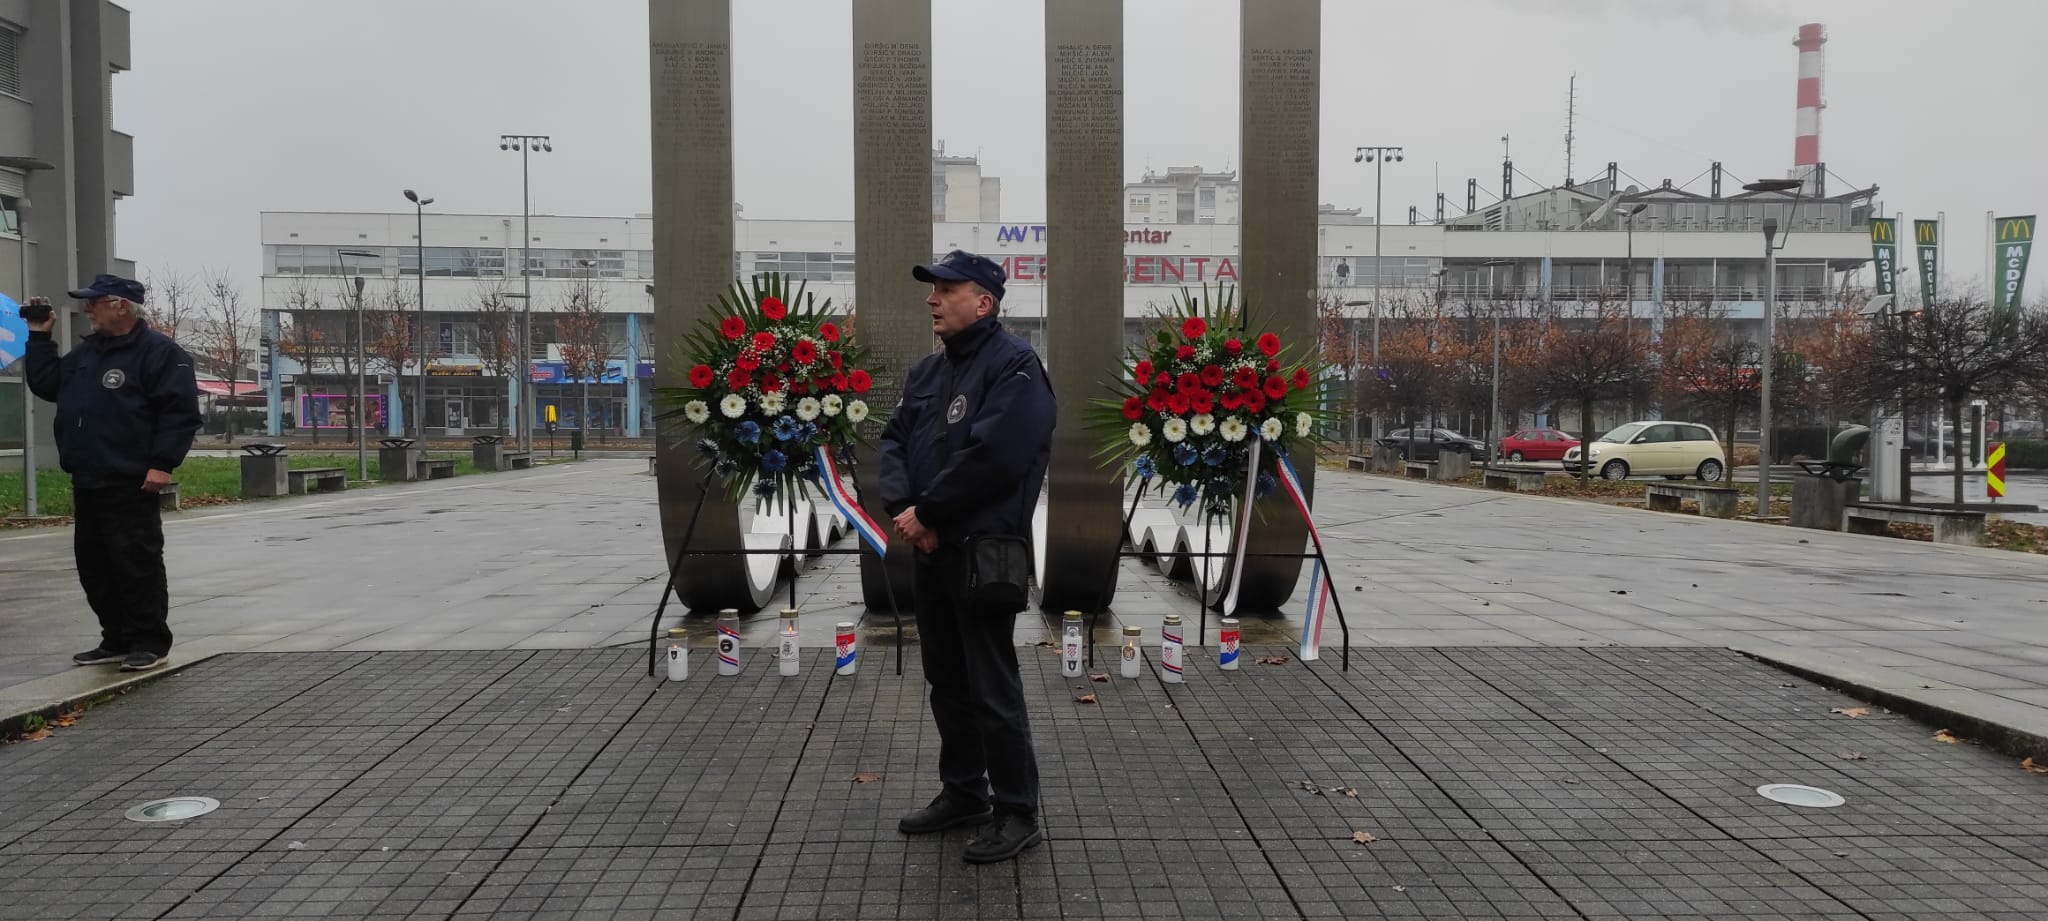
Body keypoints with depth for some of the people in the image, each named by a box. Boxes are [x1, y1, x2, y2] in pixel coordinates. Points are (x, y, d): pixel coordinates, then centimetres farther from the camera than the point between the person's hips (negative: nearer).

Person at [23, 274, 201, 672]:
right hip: (87, 484, 9)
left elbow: (180, 412, -14)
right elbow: (45, 384, 26)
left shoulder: (159, 352, -8)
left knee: (136, 564, -6)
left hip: (130, 485, -9)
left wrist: (162, 463, -20)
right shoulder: (86, 352, 19)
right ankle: (117, 639, 22)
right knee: (94, 565, 13)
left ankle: (150, 643, 2)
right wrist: (39, 338, 20)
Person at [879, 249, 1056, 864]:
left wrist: (926, 512, -16)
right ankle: (963, 793, 31)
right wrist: (903, 507, -10)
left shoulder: (1014, 365, -12)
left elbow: (992, 456, -23)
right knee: (946, 678, 17)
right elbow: (894, 441, 9)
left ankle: (1016, 814, 9)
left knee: (992, 688, -3)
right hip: (931, 550, 9)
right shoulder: (926, 371, 15)